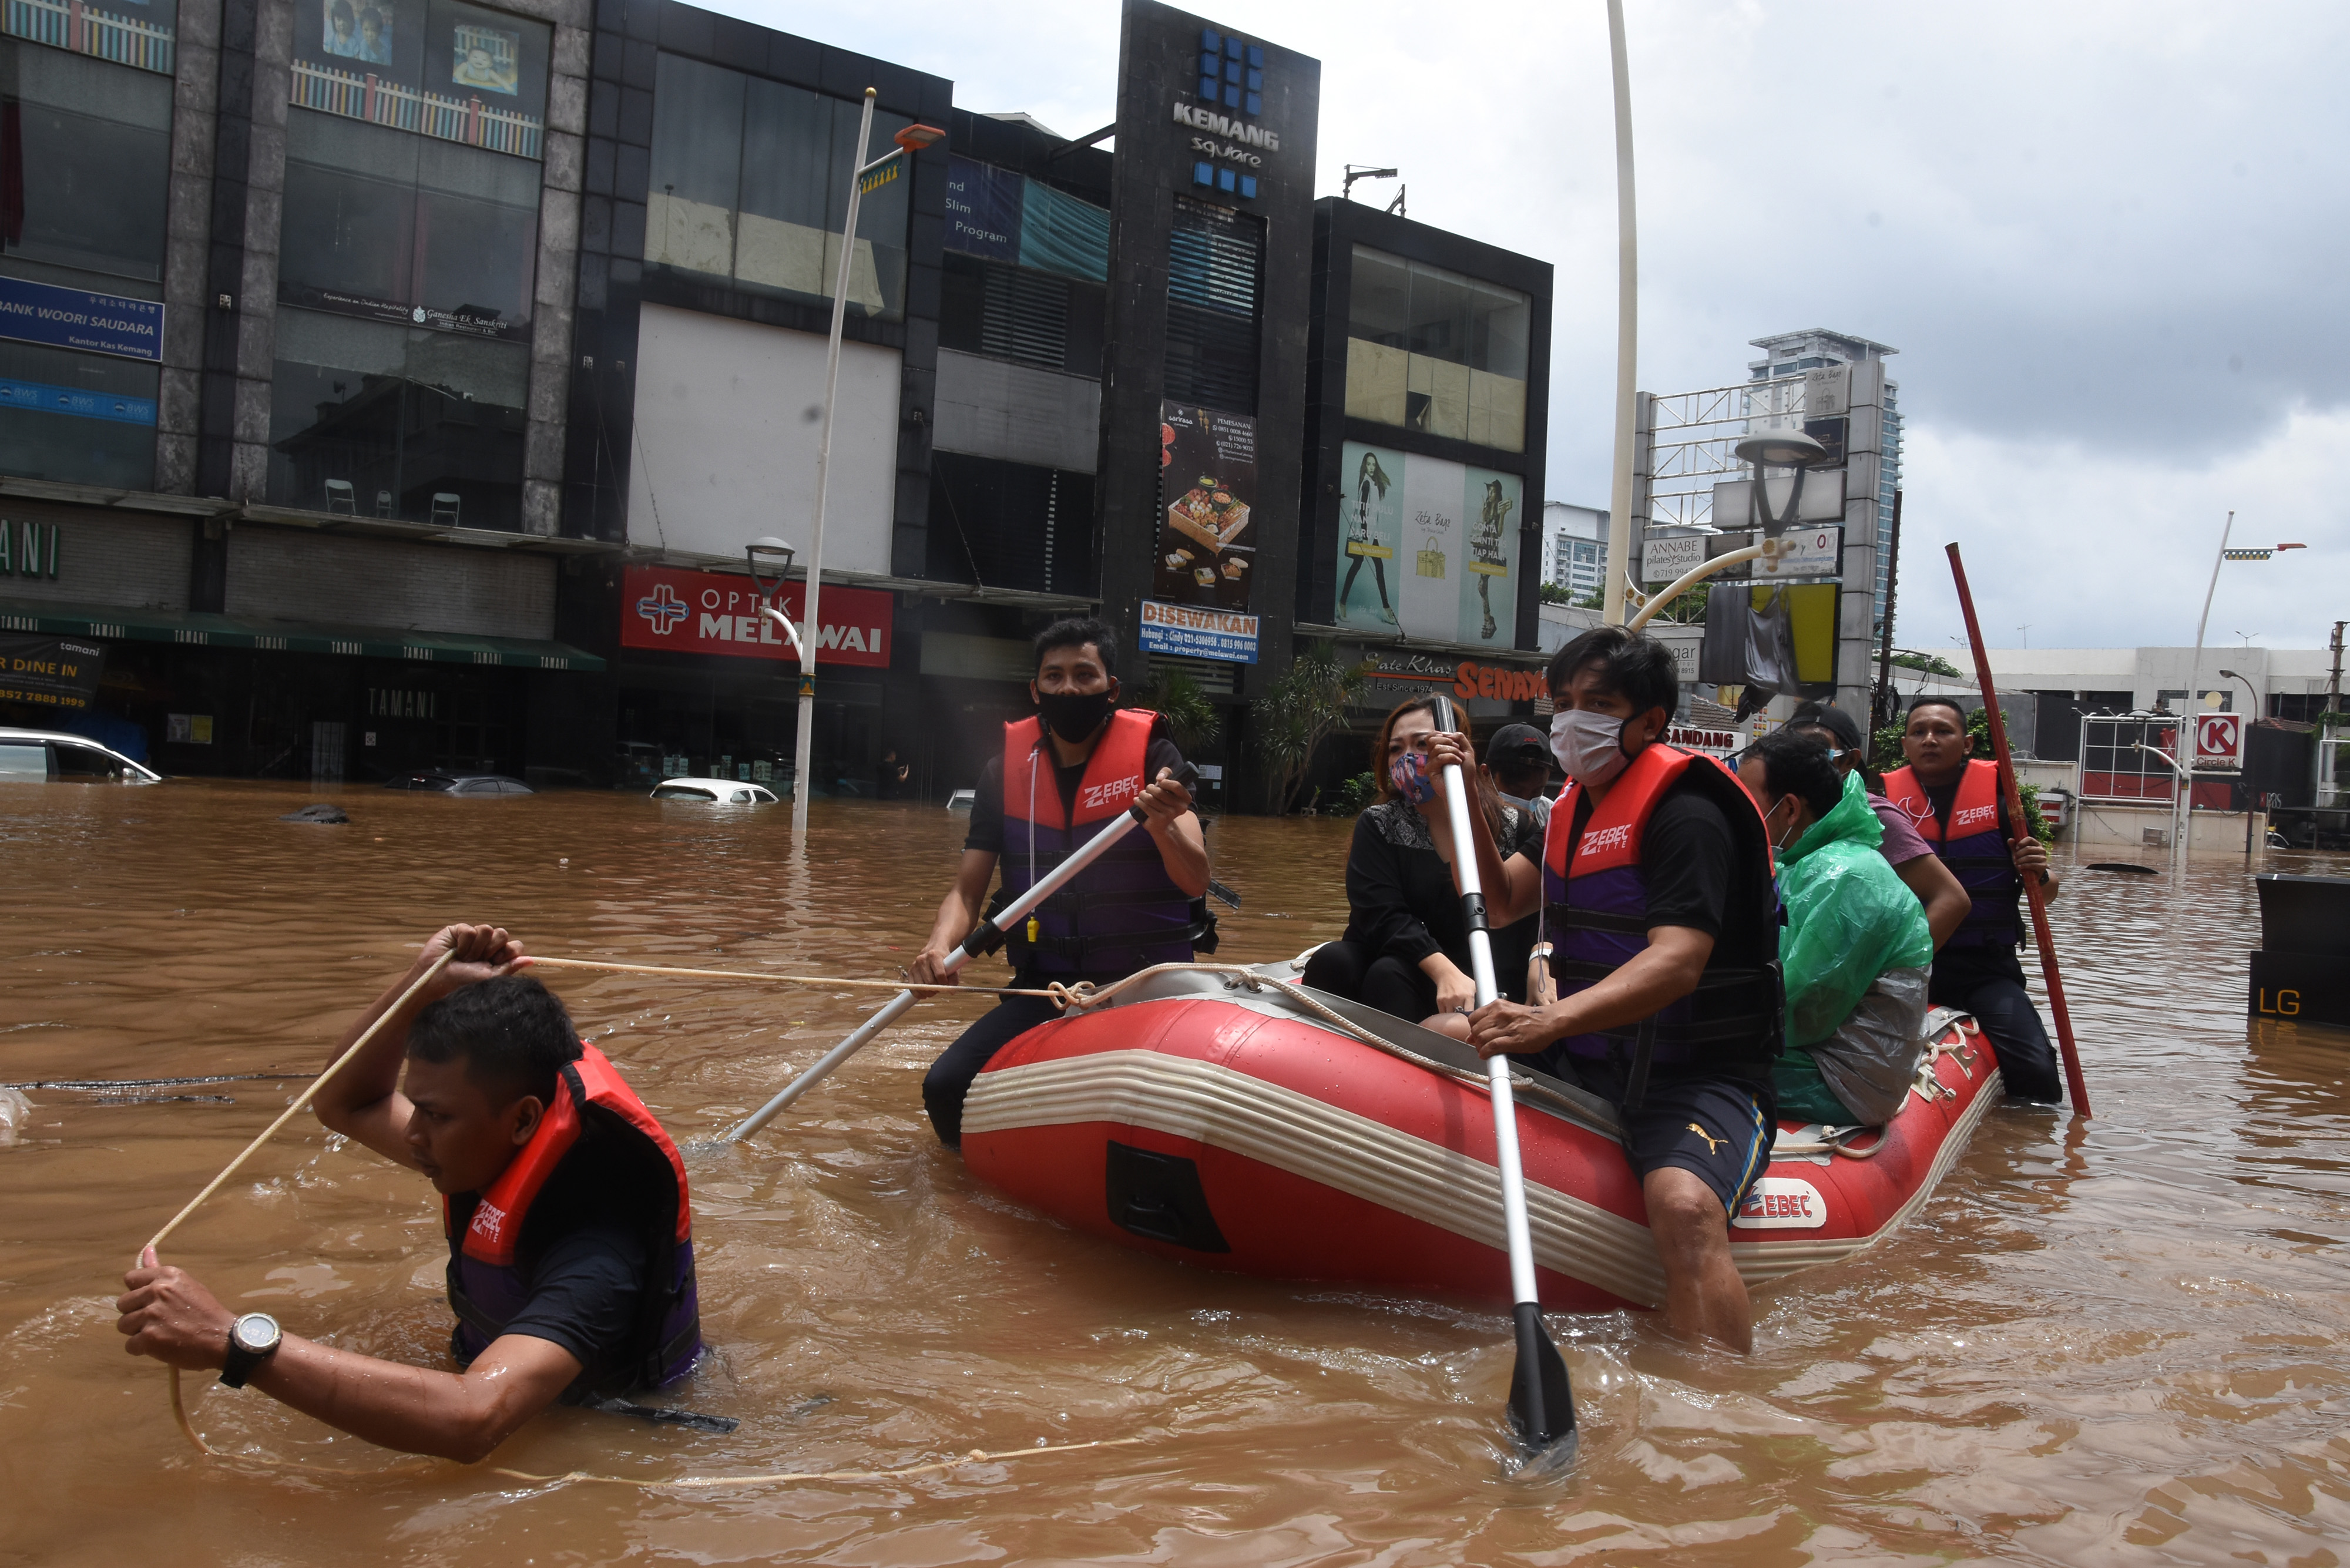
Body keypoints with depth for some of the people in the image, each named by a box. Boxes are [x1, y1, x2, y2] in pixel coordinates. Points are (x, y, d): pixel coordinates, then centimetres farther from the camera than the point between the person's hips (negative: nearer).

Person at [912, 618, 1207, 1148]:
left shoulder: (1153, 755, -6)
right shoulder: (1006, 771, 4)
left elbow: (1195, 882, -16)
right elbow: (967, 891, 3)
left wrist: (1161, 825, -38)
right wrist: (941, 947, -19)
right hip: (1045, 987, 3)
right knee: (946, 1091, -15)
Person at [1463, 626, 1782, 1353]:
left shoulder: (1687, 814, -16)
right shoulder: (1578, 804, 13)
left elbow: (1677, 963, -30)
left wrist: (1552, 1022, -44)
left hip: (1697, 1077, -9)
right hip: (1588, 1058, 9)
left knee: (1684, 1209, -37)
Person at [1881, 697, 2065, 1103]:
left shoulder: (2000, 792, 4)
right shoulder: (1887, 797, 6)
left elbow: (2047, 891, 9)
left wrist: (2039, 873, -13)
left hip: (1986, 966, 0)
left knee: (2036, 1072, -21)